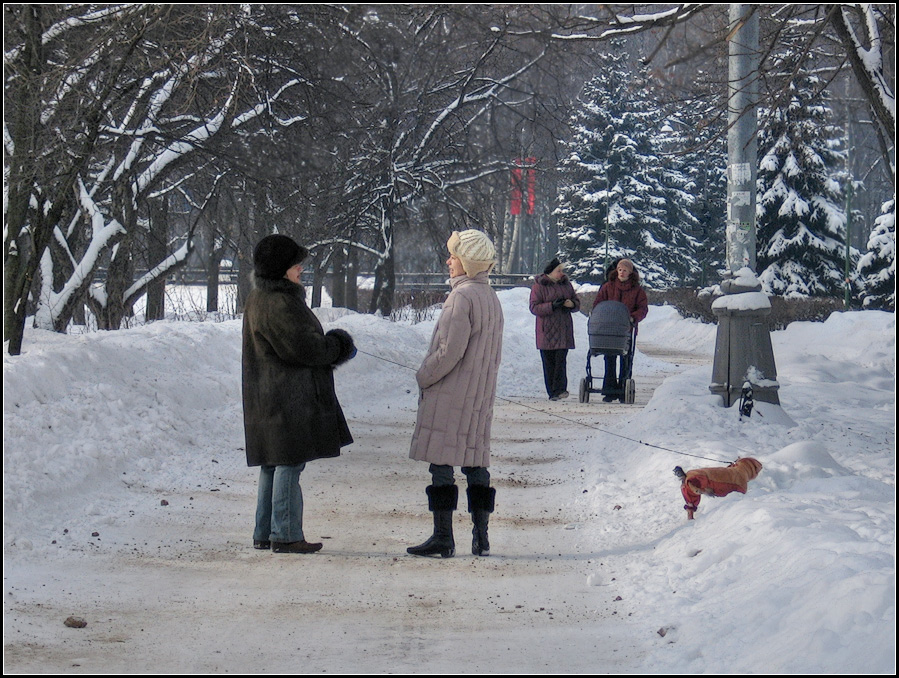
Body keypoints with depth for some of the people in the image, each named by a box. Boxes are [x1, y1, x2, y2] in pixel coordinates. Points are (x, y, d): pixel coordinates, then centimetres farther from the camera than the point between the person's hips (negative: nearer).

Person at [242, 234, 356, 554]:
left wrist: (330, 347, 7)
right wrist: (338, 346, -4)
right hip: (288, 399, -11)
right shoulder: (278, 305, -19)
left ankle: (264, 533, 20)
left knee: (273, 464, 15)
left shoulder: (259, 299, 15)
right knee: (289, 465, -7)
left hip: (267, 400, 11)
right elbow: (304, 347, -21)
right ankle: (285, 536, -5)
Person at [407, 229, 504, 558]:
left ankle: (442, 536, -6)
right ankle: (480, 537, 8)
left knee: (441, 462, -5)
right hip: (481, 396, 9)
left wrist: (423, 377, -6)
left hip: (450, 395, -9)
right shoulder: (491, 298, 13)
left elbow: (450, 350, -19)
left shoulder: (462, 297, -15)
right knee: (475, 462, 10)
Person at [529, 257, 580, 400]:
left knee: (561, 360, -8)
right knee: (549, 362, -1)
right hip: (546, 331, -3)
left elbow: (577, 303, 19)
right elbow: (534, 307, -8)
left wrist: (571, 304, -6)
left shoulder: (566, 284, 13)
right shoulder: (539, 286, -1)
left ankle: (559, 389, -12)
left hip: (564, 329, 3)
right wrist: (552, 306, -20)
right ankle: (552, 392, 3)